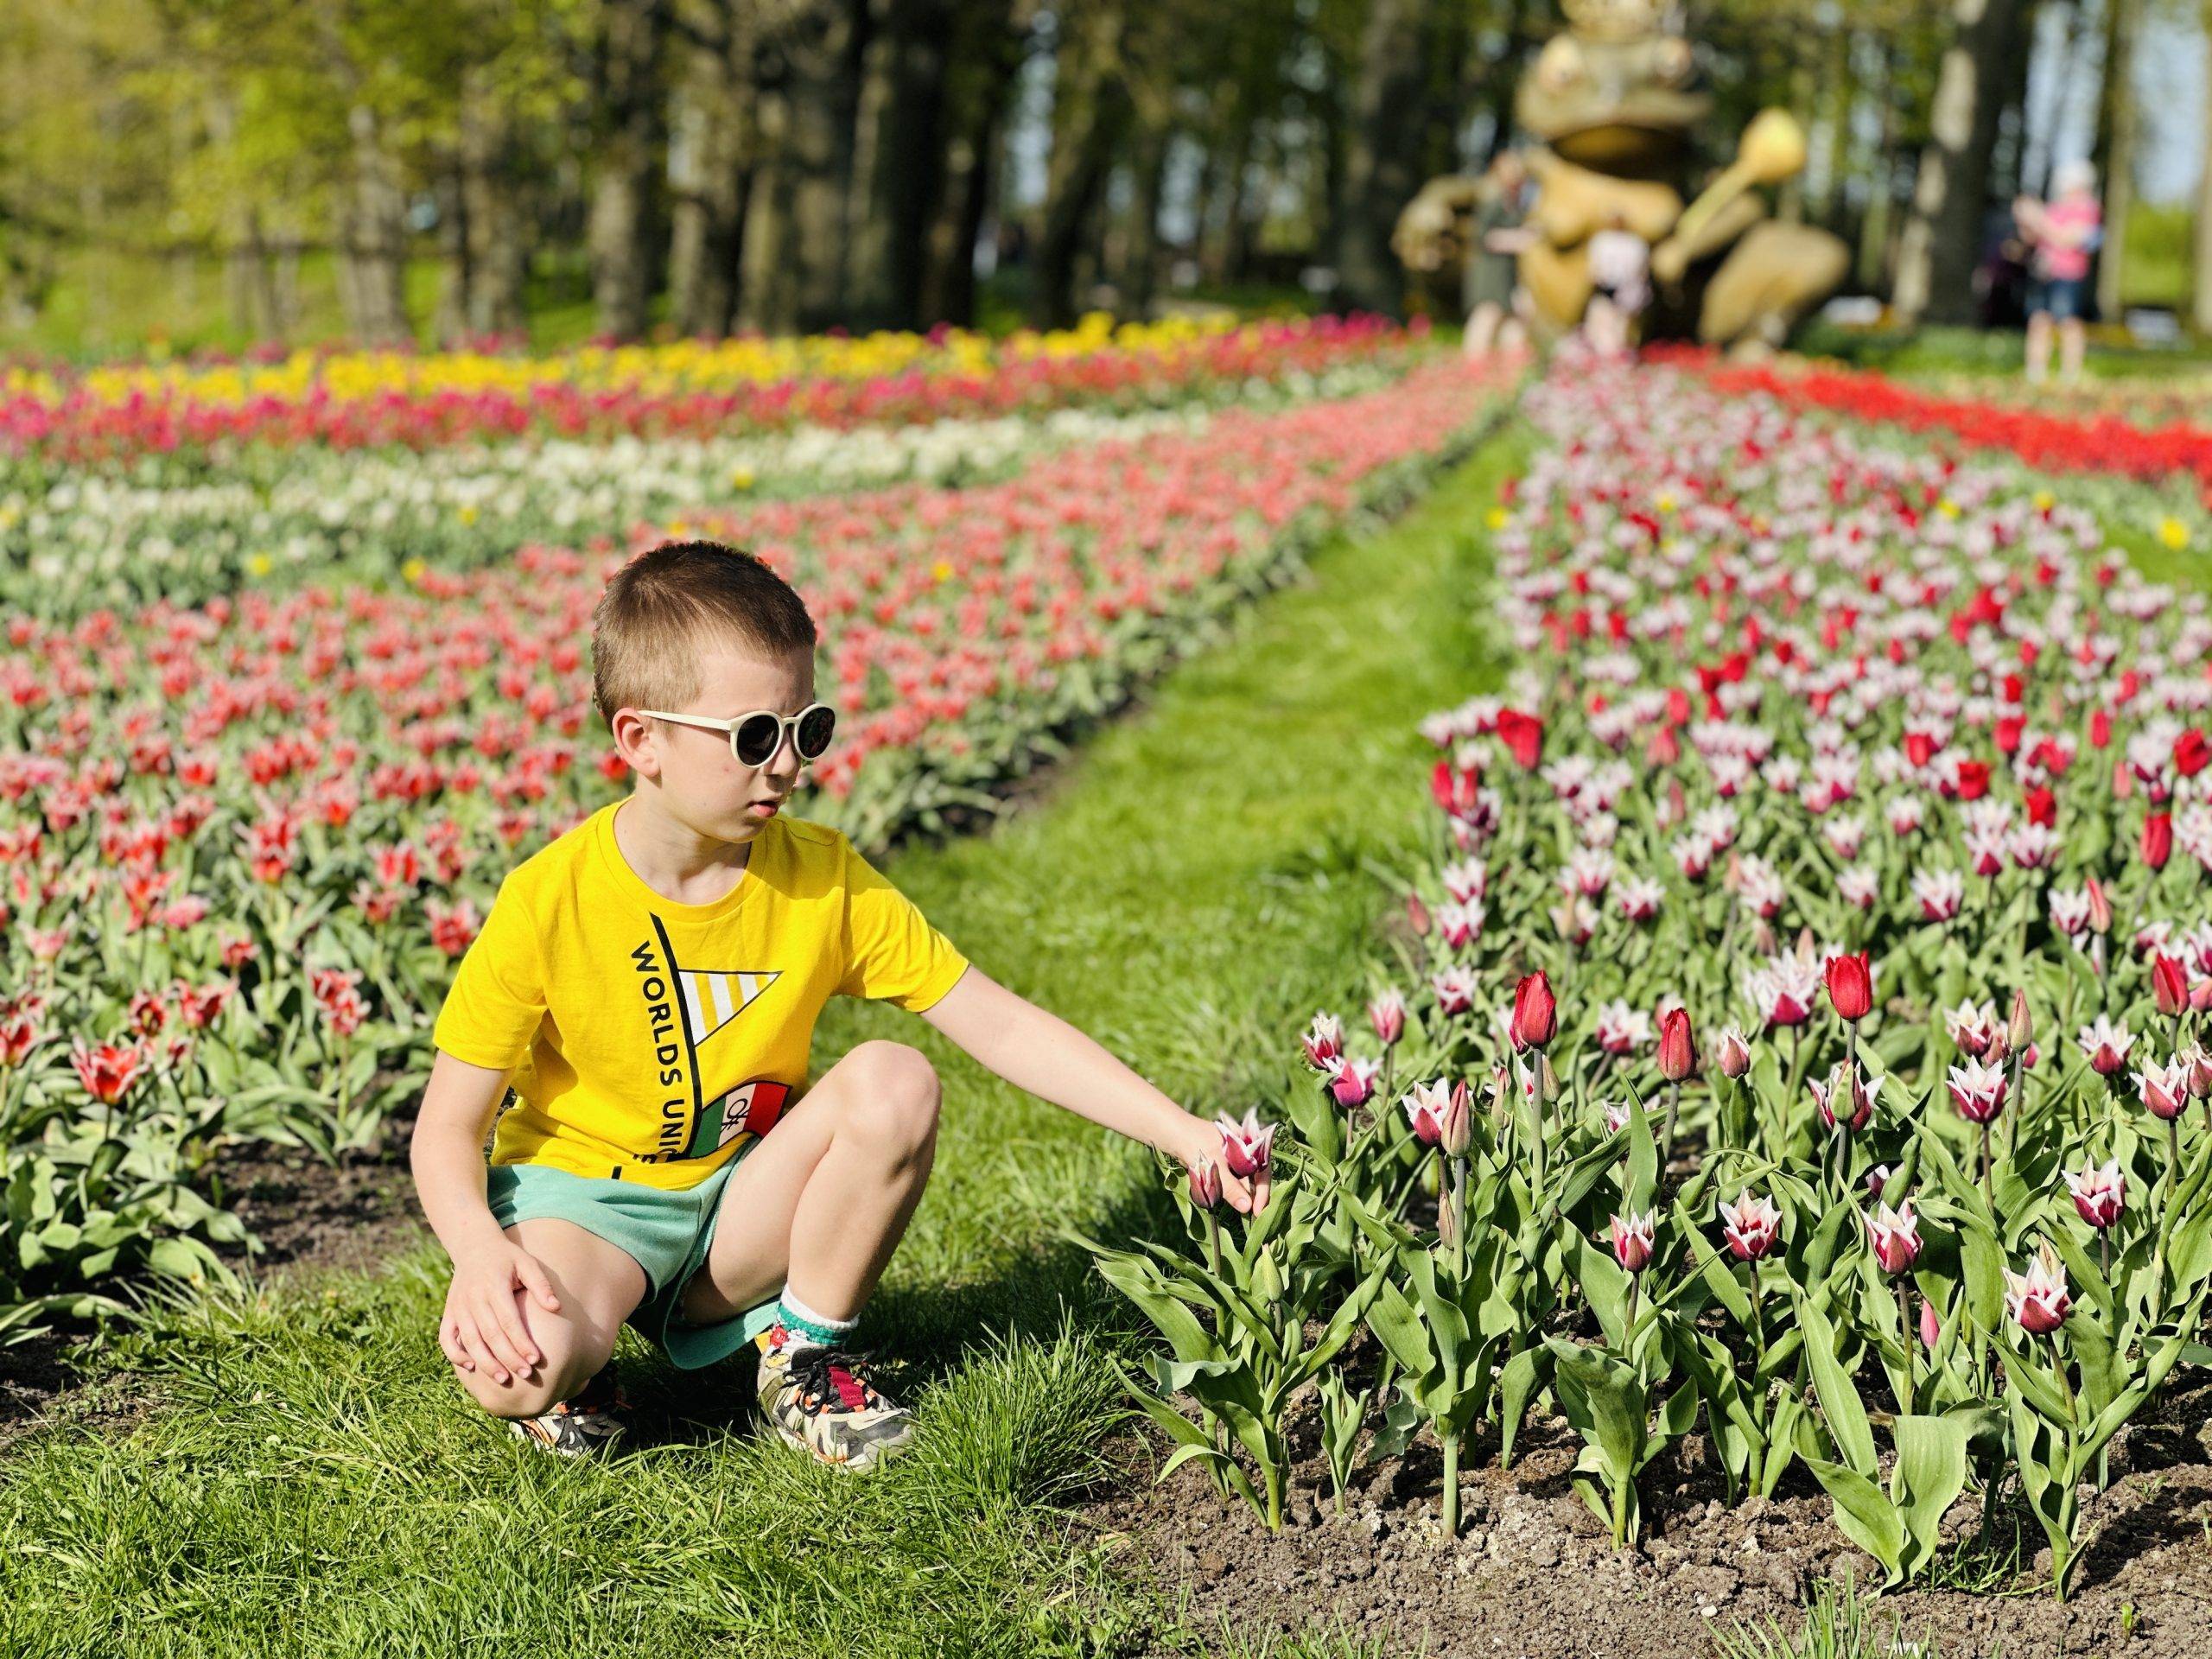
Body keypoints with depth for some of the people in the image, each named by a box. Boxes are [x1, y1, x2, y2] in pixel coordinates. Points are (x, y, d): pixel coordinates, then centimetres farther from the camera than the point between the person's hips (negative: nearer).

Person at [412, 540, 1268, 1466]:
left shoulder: (824, 880, -8)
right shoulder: (550, 902, -18)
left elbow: (999, 1025, -9)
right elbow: (448, 1126, -12)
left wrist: (1182, 1133, -17)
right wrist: (478, 1250, -33)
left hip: (743, 1212, 4)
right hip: (583, 1202, -3)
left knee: (894, 1083, -24)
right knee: (512, 1371, -36)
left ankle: (803, 1355, -4)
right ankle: (577, 1365, 3)